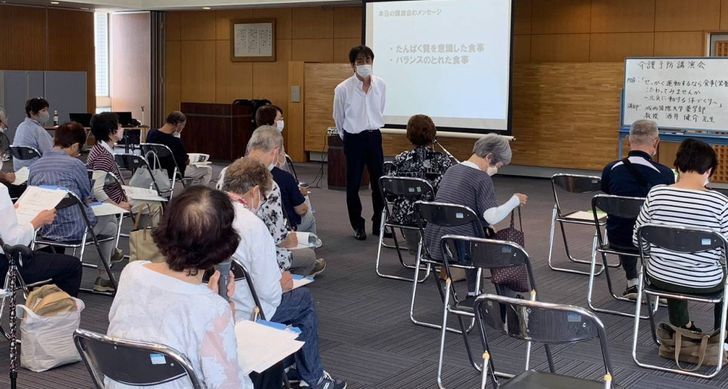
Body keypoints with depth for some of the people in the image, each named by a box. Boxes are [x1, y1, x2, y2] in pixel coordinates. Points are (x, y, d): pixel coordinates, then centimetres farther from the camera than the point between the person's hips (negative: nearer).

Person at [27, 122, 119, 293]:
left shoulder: (34, 166, 2)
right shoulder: (75, 164, -14)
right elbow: (87, 196, -1)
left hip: (44, 230, 7)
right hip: (72, 230, -7)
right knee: (111, 221, 23)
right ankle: (103, 279, 24)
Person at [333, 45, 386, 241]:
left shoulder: (380, 85, -3)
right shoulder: (343, 89, -12)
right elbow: (339, 119, 3)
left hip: (374, 137, 3)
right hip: (354, 139, -3)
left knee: (379, 182, 6)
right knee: (353, 184, 4)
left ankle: (379, 224, 19)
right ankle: (358, 226, 17)